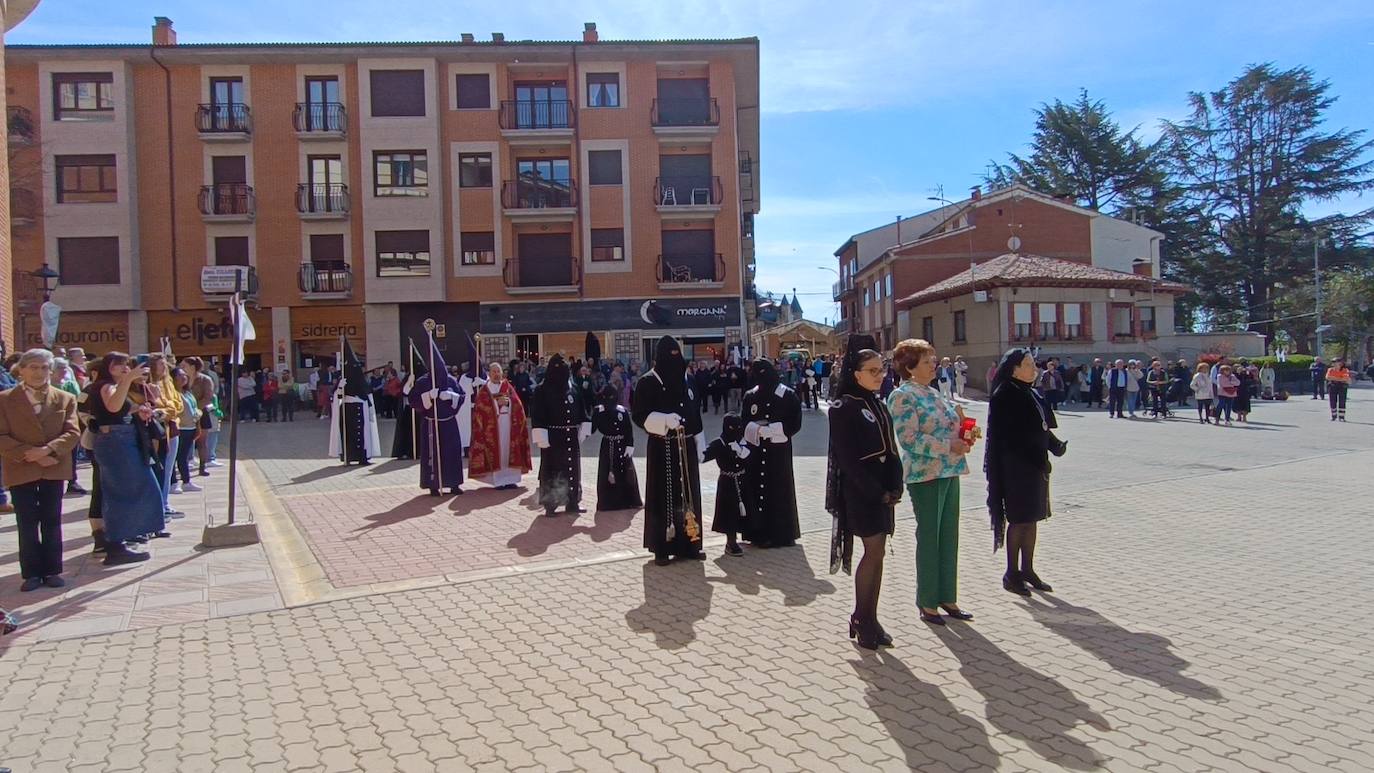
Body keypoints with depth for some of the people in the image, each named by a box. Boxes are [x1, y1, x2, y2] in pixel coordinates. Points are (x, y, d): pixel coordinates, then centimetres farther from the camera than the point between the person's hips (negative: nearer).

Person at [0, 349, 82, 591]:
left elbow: (72, 433, -3)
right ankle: (31, 573, 12)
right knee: (27, 524, 4)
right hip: (21, 470, -1)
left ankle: (52, 570, 15)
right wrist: (30, 455, -15)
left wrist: (48, 449, -19)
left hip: (54, 469, 1)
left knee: (52, 521, 7)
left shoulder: (65, 399, 4)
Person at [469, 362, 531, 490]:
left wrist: (507, 401, -14)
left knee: (509, 449, 2)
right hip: (492, 425, -3)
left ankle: (510, 479, 7)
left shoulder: (508, 386, 12)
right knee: (496, 451, -5)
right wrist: (497, 402, -15)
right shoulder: (484, 389, 4)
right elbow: (482, 406, -6)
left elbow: (516, 403, 4)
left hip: (509, 425, 3)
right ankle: (499, 480, -2)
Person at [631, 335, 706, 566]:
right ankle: (662, 548, 5)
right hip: (662, 449, -5)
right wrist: (665, 420, -26)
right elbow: (639, 415, -11)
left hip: (685, 448, 6)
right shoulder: (648, 382, -6)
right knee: (663, 496, -2)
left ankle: (689, 544, 19)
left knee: (688, 495, 9)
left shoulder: (684, 381, 11)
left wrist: (698, 446, 12)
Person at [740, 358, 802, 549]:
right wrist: (758, 429, -12)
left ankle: (780, 533, 9)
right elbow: (744, 423, 8)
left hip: (779, 452, -3)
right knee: (756, 489, 2)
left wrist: (769, 430, -13)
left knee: (779, 490, 0)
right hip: (756, 451, 3)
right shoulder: (750, 396, 7)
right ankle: (759, 532, 11)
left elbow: (794, 424, -5)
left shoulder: (788, 396, -2)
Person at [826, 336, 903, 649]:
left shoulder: (879, 405, 13)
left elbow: (891, 448, 13)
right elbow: (847, 458, -14)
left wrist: (895, 487, -1)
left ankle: (870, 619, 16)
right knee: (874, 551, -7)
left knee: (877, 552, 8)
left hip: (883, 488, 7)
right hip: (860, 490, -7)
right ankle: (860, 618, 7)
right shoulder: (844, 408, -10)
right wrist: (877, 492, -15)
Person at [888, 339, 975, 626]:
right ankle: (927, 602, 13)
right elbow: (909, 439, -19)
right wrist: (949, 446, -21)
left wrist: (963, 437, 2)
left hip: (949, 472, 8)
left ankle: (947, 598, 23)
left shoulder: (936, 394, 14)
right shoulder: (902, 396, -11)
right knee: (929, 537, 1)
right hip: (925, 474, -8)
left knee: (949, 537, 12)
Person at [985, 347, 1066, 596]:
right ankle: (1011, 574, 9)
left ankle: (1027, 570, 22)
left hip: (1035, 465, 8)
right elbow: (1008, 437, -19)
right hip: (1016, 467, -8)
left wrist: (1055, 445, -6)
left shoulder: (1031, 394, 13)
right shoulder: (1004, 396, -14)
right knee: (1019, 519, -2)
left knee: (1031, 518, 12)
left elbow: (1041, 428, 13)